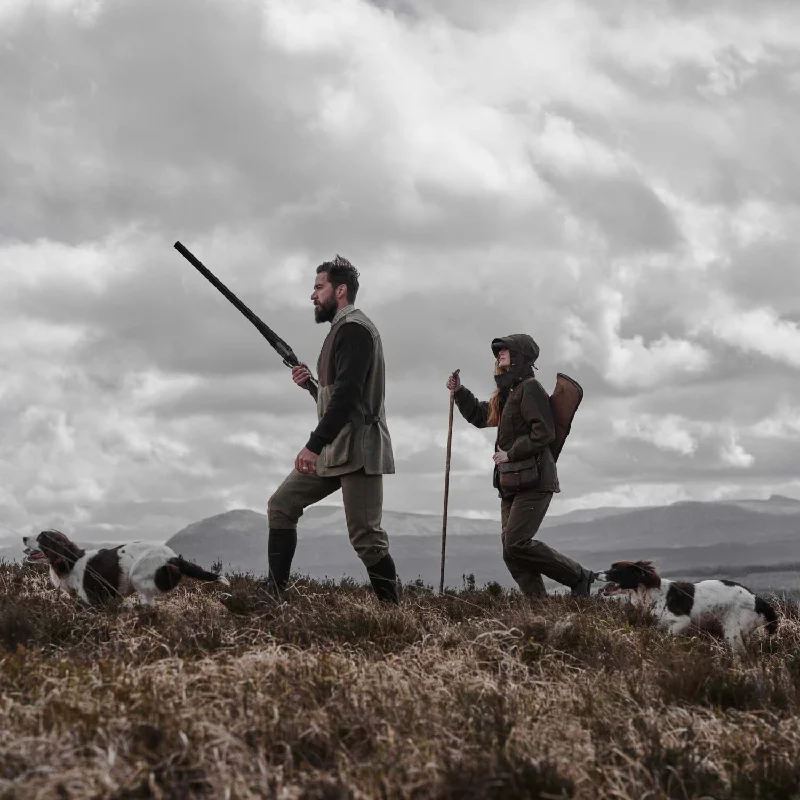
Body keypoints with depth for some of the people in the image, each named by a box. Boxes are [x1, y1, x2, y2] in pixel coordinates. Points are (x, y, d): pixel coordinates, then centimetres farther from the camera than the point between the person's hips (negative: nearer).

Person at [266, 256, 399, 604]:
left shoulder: (353, 329, -13)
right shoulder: (341, 328, 19)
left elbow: (347, 394, -24)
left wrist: (314, 445, -28)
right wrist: (311, 381, 7)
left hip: (357, 450, -10)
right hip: (332, 448, 10)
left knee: (366, 539, -10)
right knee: (281, 505, 10)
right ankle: (274, 594, 13)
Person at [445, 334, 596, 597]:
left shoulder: (530, 388, -8)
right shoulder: (507, 393, 21)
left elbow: (544, 433, -17)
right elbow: (479, 416, 36)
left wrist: (511, 454, -15)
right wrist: (459, 391, 24)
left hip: (534, 479, -10)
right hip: (512, 483, 10)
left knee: (517, 543, -18)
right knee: (511, 551, 1)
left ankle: (578, 577, -8)